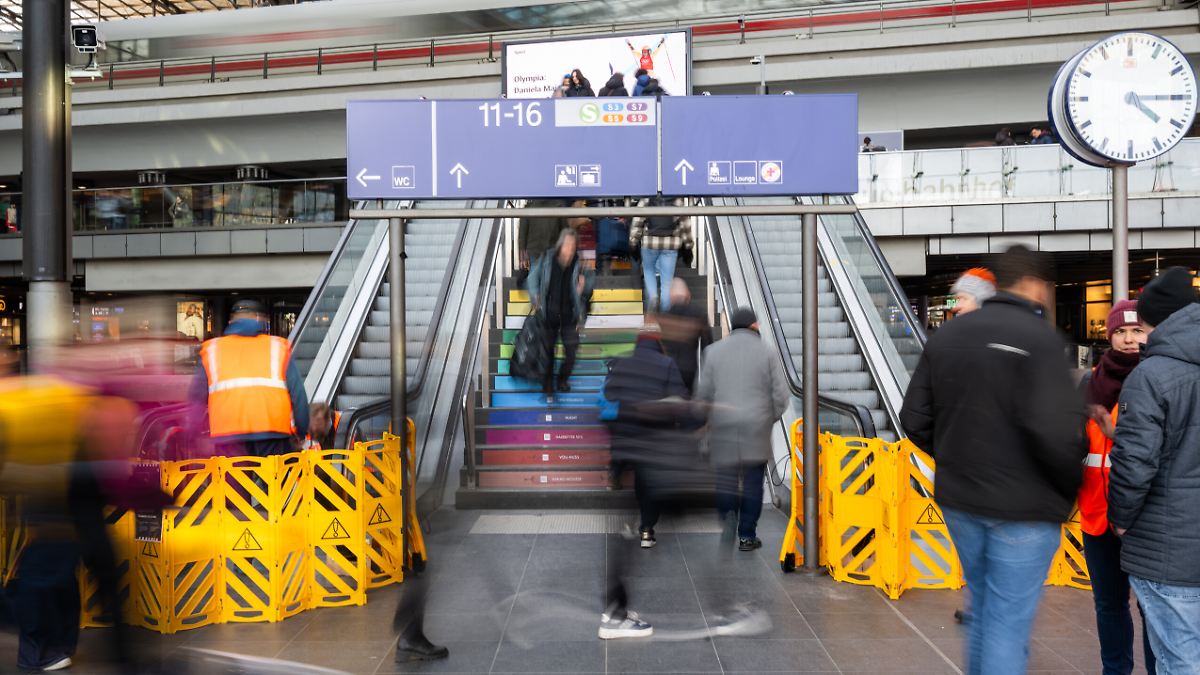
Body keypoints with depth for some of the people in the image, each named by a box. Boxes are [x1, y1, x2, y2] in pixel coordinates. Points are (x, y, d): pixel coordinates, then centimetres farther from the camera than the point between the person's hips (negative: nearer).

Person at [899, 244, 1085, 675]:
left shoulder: (946, 336, 6)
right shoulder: (1039, 338, -14)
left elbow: (915, 418, 7)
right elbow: (1055, 430, -22)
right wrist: (1072, 486, -5)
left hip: (959, 500, 6)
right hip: (1023, 509, -6)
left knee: (982, 610, 23)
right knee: (1008, 623, 2)